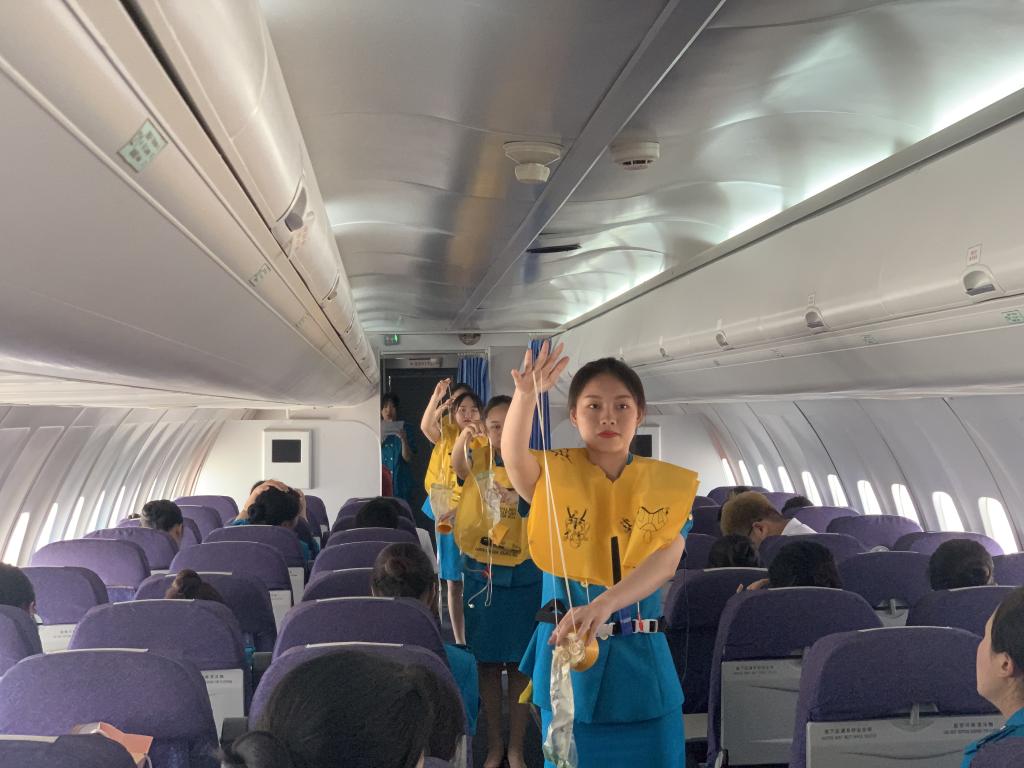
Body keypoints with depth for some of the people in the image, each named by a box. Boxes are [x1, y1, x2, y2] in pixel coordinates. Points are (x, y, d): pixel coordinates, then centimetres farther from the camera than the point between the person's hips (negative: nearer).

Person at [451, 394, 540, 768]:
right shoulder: (479, 457, -3)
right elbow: (458, 465, -25)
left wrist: (519, 500, -39)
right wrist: (463, 438, -47)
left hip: (522, 573, 0)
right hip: (480, 570, 1)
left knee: (520, 661, 7)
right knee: (487, 660, 8)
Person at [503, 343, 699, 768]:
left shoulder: (667, 486, 1)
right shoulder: (556, 477, -1)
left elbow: (666, 559, -15)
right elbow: (514, 457, -23)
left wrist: (603, 605, -32)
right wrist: (526, 394, -43)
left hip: (639, 658, 1)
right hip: (566, 647, -1)